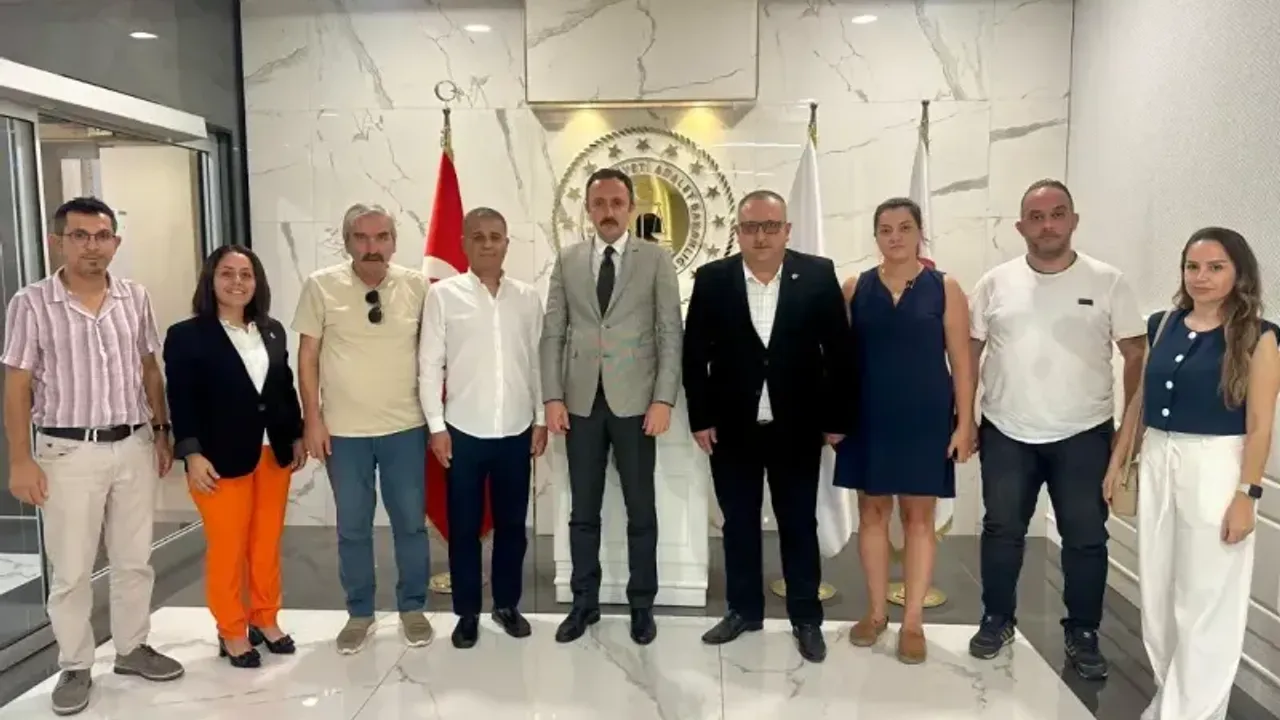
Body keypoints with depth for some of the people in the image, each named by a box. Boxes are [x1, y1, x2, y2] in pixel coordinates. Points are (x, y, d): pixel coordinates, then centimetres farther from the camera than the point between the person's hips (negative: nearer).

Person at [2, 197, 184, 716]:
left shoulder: (135, 298, 3)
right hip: (69, 452, -3)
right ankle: (75, 667, 23)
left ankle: (132, 648, 30)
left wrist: (161, 431, 10)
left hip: (134, 446, 4)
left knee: (134, 559, 14)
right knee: (71, 569, 7)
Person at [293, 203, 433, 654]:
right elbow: (307, 356, -1)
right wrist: (312, 419, -4)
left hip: (406, 427, 1)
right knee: (352, 527, 12)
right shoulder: (321, 286, -5)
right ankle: (359, 614, 29)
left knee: (410, 523, 10)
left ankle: (412, 608, 28)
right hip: (343, 430, 0)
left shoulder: (416, 286, -3)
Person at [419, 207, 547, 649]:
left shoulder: (528, 298, 4)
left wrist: (541, 419, 5)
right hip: (463, 431, -2)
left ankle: (507, 604, 29)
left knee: (512, 524, 13)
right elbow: (430, 365, -3)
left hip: (517, 431, 2)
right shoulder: (443, 294, -3)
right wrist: (436, 426, -7)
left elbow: (537, 362, 8)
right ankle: (467, 613, 23)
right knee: (464, 527, 8)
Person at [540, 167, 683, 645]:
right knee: (583, 510, 10)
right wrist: (553, 397, -3)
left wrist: (663, 399, -11)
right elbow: (552, 333, 6)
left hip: (635, 401, -2)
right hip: (581, 401, 2)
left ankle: (641, 604, 21)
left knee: (641, 509, 8)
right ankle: (585, 602, 24)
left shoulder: (657, 259, 2)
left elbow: (671, 333, -3)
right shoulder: (567, 260, 8)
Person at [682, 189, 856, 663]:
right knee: (738, 523, 12)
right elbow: (694, 353, 0)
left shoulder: (818, 275, -4)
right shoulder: (712, 280, -3)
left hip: (797, 426, -1)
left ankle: (806, 618, 24)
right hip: (731, 426, 1)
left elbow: (840, 350, -1)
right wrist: (700, 417, -3)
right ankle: (744, 610, 28)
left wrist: (837, 418, -2)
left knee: (799, 524, 10)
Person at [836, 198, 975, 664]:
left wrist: (965, 422, -7)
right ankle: (876, 611, 22)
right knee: (872, 511, 9)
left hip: (926, 419, -1)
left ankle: (913, 621, 14)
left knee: (919, 516, 5)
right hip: (869, 418, 2)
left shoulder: (945, 288, -1)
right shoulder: (855, 289, 3)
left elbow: (961, 361, -2)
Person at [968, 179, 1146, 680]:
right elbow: (969, 352, 5)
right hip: (1006, 433, 1)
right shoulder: (995, 283, 0)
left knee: (1086, 537, 9)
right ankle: (997, 619, 30)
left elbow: (1136, 356, -1)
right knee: (1002, 530, 12)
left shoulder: (1107, 282, -4)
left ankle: (1082, 633, 26)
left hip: (1084, 434, -1)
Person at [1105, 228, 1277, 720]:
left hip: (1214, 467, -5)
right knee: (1157, 590, 13)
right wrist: (1118, 459, 13)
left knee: (1205, 600, 4)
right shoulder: (1162, 326, 6)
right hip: (1158, 462, 5)